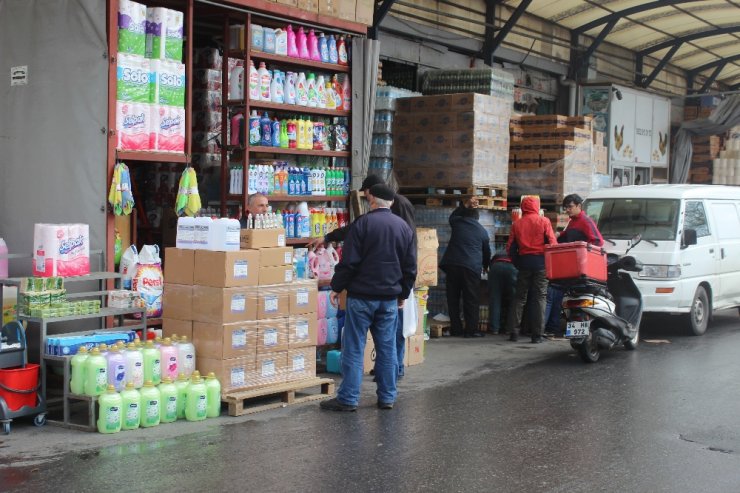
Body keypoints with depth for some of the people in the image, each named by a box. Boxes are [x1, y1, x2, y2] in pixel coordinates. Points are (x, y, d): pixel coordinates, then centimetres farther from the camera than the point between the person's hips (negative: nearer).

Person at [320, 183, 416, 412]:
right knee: (387, 348, 10)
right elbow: (410, 266, 12)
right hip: (390, 297, 5)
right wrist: (403, 293, 22)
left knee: (354, 348, -1)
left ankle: (348, 398, 0)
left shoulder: (363, 223, -9)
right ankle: (387, 397, 13)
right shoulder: (404, 227, 8)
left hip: (362, 295, -5)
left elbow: (349, 262, -11)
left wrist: (337, 287, -1)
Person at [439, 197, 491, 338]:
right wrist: (486, 266, 40)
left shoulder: (457, 223, 11)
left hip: (452, 264, 1)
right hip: (472, 267, -1)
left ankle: (456, 328, 10)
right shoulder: (482, 230, 12)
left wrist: (465, 205, 35)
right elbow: (487, 251, 23)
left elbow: (452, 216, 37)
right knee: (471, 300, 1)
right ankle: (471, 330, 0)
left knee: (453, 298, 8)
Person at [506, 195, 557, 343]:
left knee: (520, 298, 10)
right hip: (540, 262, -2)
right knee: (540, 298, 2)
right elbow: (552, 243, -7)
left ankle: (514, 332, 6)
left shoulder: (516, 224, 4)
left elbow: (510, 248, 3)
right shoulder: (544, 221, -3)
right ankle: (537, 334, -1)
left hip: (524, 261, 2)